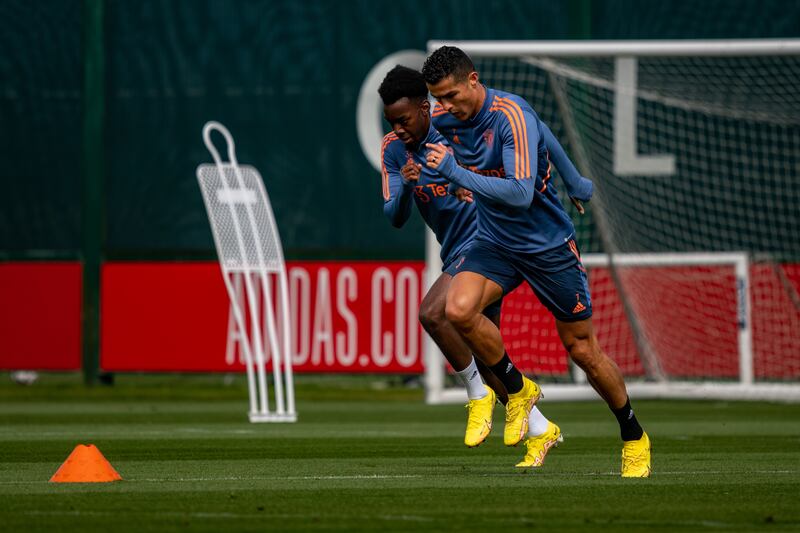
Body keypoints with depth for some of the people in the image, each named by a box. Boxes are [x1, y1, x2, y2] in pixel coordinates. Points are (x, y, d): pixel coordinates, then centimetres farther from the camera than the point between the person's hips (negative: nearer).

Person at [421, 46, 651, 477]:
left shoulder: (512, 116, -25)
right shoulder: (446, 120, -5)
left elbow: (521, 194, -35)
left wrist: (456, 172, -37)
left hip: (548, 244, -5)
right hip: (494, 243, 5)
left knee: (582, 348, 2)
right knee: (459, 309, -24)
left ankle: (634, 437, 24)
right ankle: (517, 389, 0)